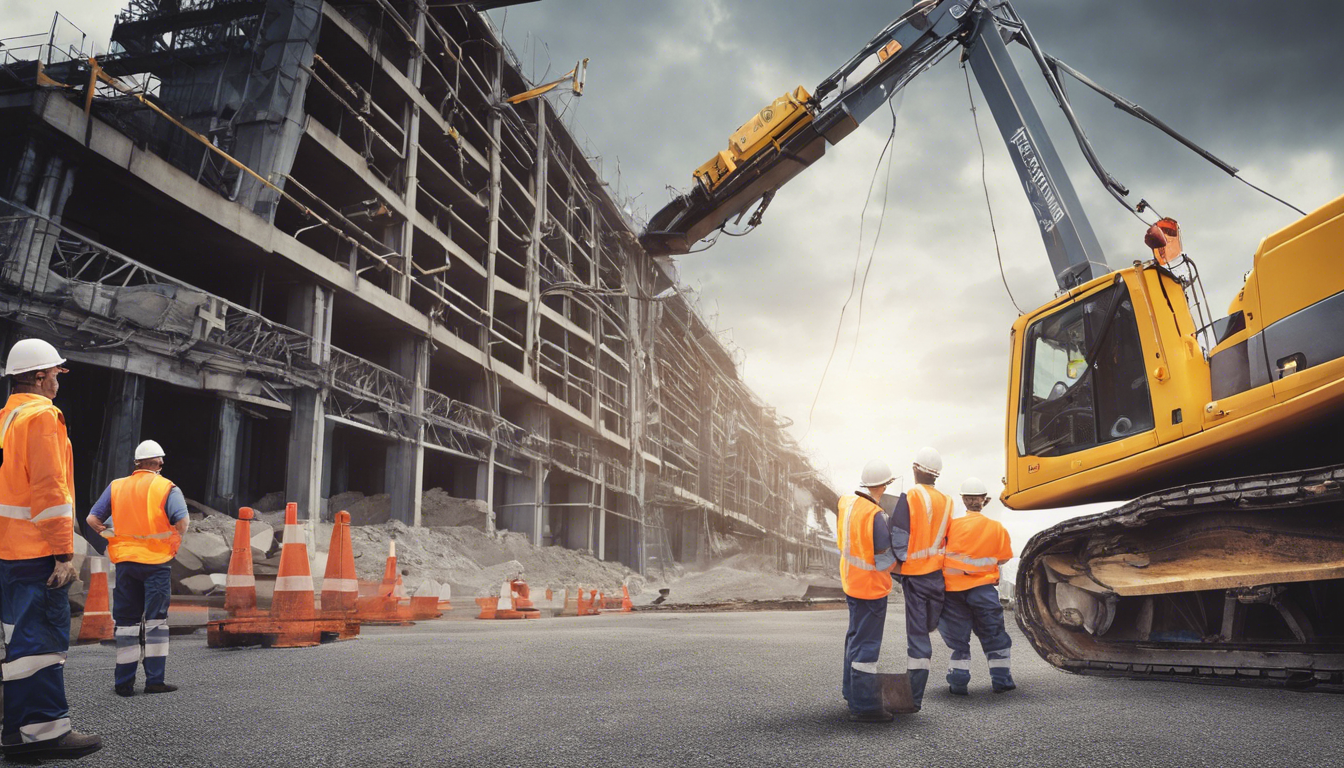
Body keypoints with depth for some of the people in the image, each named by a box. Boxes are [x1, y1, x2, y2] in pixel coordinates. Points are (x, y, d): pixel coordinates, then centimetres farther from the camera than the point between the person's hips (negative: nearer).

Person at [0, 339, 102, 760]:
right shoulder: (42, 416, -10)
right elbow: (49, 488, -18)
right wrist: (64, 553, -18)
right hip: (37, 550, -9)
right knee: (43, 638, -6)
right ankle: (44, 729, -3)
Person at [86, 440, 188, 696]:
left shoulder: (116, 487, 7)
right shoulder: (167, 488, -5)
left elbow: (93, 519, 2)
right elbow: (181, 524, -15)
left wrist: (113, 536, 10)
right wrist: (171, 543, 2)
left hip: (125, 560, 3)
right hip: (156, 561, -3)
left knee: (126, 621, 11)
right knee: (156, 620, 3)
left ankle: (124, 683, 13)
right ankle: (155, 680, 1)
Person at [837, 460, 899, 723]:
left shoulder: (846, 502, -1)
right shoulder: (876, 516, -26)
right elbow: (884, 562, -21)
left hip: (851, 580, 9)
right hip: (871, 586, -9)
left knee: (856, 635, 23)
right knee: (867, 644, -1)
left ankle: (852, 689, 39)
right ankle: (864, 706, 6)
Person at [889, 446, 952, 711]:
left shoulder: (909, 497, -12)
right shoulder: (946, 502, 3)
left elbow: (898, 538, -14)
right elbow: (948, 539, 8)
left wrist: (902, 561, 2)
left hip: (915, 574, -4)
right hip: (938, 573, 4)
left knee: (917, 632, -1)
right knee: (929, 626, 19)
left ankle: (915, 696, 0)